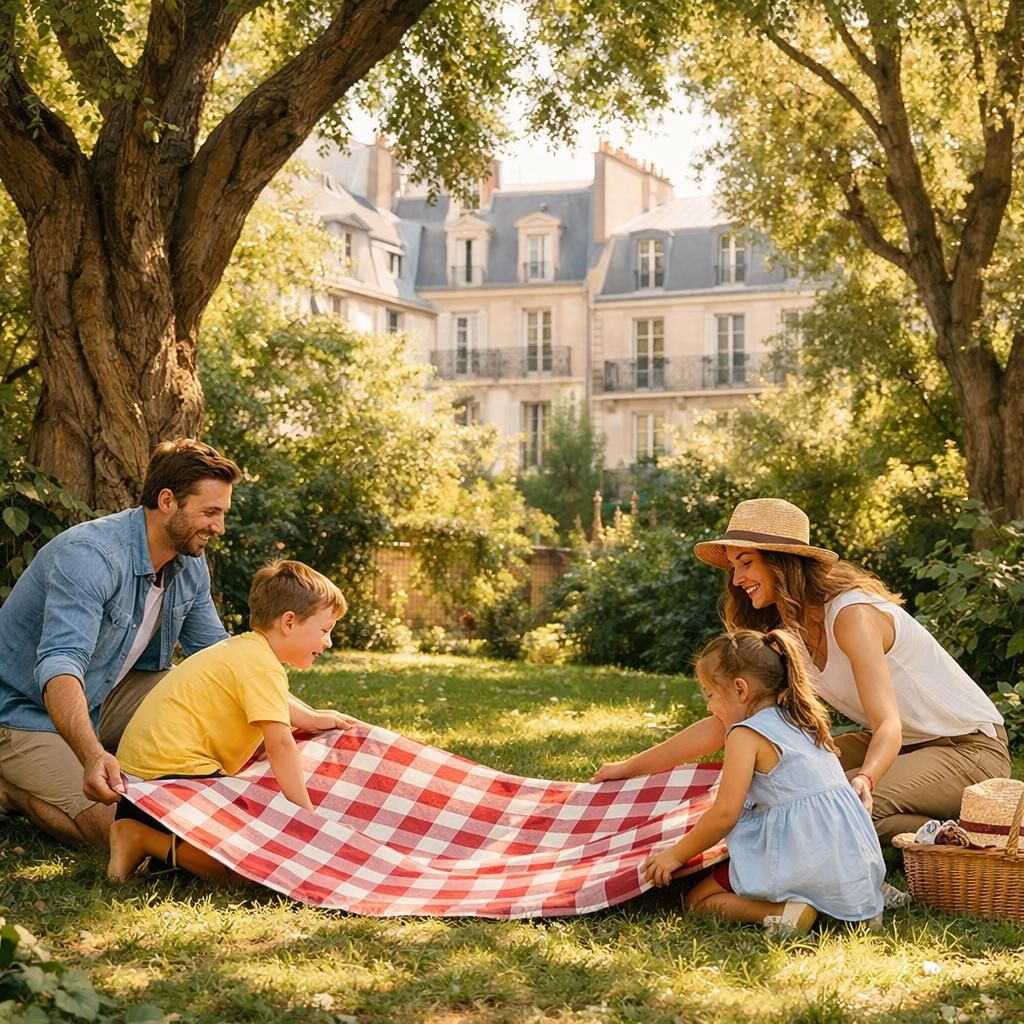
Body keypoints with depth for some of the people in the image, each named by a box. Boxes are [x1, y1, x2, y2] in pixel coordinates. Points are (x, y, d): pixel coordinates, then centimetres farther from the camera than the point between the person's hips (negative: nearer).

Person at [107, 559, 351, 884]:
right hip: (175, 769, -11)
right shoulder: (262, 664, -13)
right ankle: (148, 842, -14)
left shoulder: (244, 649, 19)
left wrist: (312, 719, 37)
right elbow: (279, 743, -20)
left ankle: (137, 831, 11)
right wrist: (307, 814, -17)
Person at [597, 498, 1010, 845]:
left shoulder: (853, 615, -23)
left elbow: (889, 723, -31)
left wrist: (864, 780, -52)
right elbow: (724, 723, 3)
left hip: (971, 747, -9)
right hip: (902, 745, 9)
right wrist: (630, 767, 0)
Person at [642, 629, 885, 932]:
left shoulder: (746, 734, -7)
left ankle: (784, 912, -17)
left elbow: (725, 813, -11)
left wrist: (676, 855, 2)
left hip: (804, 859, -8)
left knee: (697, 899, 6)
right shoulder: (800, 723, 17)